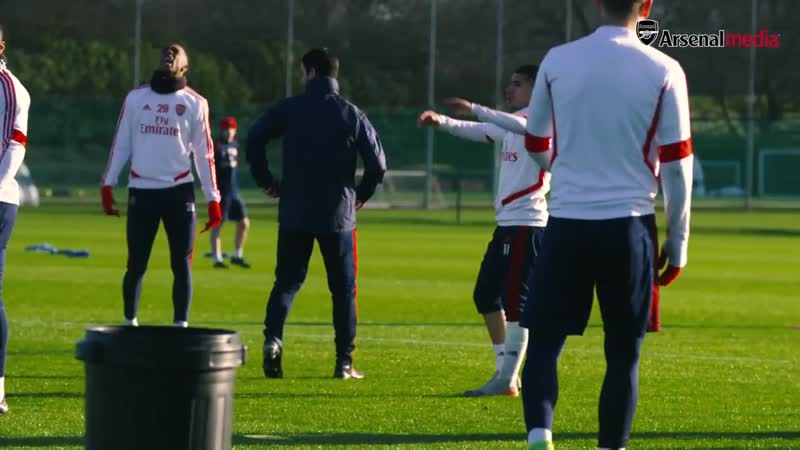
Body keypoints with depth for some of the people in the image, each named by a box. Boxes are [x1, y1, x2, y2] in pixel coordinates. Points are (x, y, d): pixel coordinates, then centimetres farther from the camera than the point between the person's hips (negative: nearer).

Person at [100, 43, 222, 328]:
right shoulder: (136, 98, 9)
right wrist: (108, 184, 3)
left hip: (178, 191, 0)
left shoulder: (195, 103, 7)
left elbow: (204, 153, 7)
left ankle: (181, 326, 4)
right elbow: (121, 144, 10)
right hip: (141, 191, 0)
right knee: (136, 265, 2)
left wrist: (213, 199, 4)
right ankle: (130, 323, 15)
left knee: (181, 264, -1)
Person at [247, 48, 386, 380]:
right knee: (343, 289, 9)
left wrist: (265, 180, 2)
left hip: (295, 214, 0)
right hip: (338, 216, 0)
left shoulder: (290, 109, -1)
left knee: (287, 282, 10)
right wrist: (361, 194, 13)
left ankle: (272, 338, -15)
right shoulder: (352, 115, 1)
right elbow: (377, 163, -4)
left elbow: (254, 138, -11)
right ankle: (344, 363, 6)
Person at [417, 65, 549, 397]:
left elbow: (519, 125, -30)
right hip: (507, 222, 10)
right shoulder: (510, 124, 19)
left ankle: (507, 380, -6)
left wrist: (474, 109, -37)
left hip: (526, 223, -10)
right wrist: (443, 122, 2)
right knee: (485, 295, 12)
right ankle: (504, 372, 17)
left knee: (514, 301, -9)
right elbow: (477, 132, 20)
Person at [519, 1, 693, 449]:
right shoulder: (663, 72, -4)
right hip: (630, 226, -1)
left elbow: (537, 145, 15)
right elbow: (677, 164, -3)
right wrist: (677, 242, 7)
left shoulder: (557, 62, 1)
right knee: (623, 352, 9)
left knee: (544, 340, 7)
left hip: (567, 225, 1)